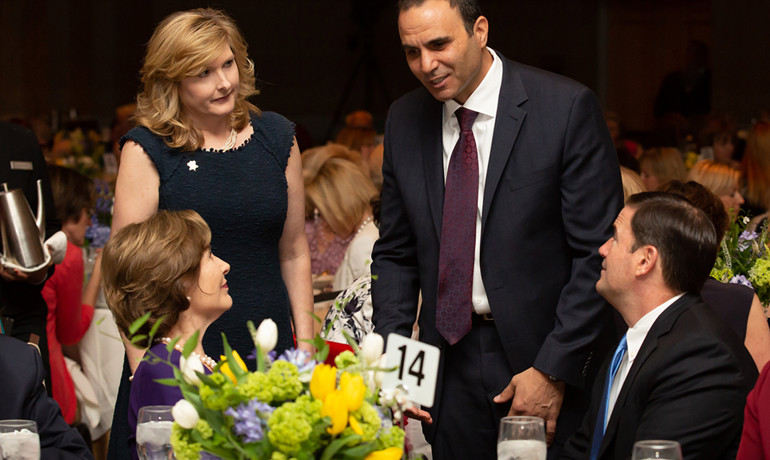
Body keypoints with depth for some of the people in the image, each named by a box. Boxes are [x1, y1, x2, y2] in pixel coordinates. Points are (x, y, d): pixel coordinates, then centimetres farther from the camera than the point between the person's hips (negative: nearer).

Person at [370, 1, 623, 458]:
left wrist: (554, 369, -14)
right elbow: (395, 253, 11)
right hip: (451, 367, 4)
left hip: (545, 358, -4)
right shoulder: (405, 120, 4)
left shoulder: (567, 107, -11)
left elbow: (598, 252, -11)